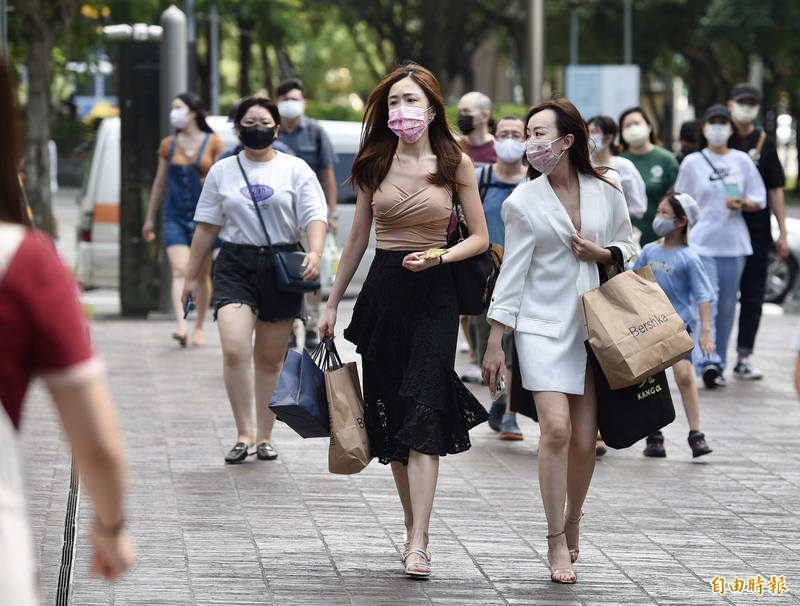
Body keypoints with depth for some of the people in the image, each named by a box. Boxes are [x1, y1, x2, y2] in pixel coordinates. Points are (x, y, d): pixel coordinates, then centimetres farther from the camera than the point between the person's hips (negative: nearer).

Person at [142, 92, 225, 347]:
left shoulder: (213, 143, 0)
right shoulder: (168, 145, 8)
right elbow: (159, 182, 15)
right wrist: (150, 218, 18)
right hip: (175, 217, 1)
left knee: (202, 275, 7)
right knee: (180, 271, -14)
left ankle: (199, 327, 20)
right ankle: (181, 326, -27)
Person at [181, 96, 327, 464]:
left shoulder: (296, 169, 5)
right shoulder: (222, 172, 10)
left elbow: (314, 217, -2)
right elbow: (207, 226, 14)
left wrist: (315, 253, -21)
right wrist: (191, 275, 12)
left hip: (281, 267, 0)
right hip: (235, 266, 0)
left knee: (270, 359, 6)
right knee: (234, 350, -18)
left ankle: (265, 436, 18)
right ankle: (244, 434, -14)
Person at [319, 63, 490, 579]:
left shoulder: (455, 163, 0)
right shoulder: (376, 164, 7)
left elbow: (480, 237, 4)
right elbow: (358, 238, 14)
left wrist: (437, 256, -14)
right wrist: (333, 302, 14)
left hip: (433, 292, -3)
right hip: (383, 289, 3)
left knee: (422, 416, -13)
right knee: (390, 416, 4)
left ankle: (419, 545, -17)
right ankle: (414, 530, 15)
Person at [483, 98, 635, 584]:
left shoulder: (606, 194, 3)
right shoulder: (524, 202, -2)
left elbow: (627, 245, 17)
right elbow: (512, 274, 0)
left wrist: (601, 252, -6)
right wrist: (495, 343, -2)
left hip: (594, 326, 2)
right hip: (544, 326, -2)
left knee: (584, 442, 2)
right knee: (556, 430, -15)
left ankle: (572, 521, 28)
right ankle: (557, 542, -6)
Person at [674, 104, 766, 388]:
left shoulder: (742, 161, 9)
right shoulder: (692, 162, 5)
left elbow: (759, 200, 10)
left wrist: (742, 204, -10)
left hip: (733, 243, 2)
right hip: (701, 243, -2)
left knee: (727, 306, 5)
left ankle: (718, 364, 15)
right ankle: (707, 363, -25)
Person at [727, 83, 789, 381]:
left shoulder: (765, 144, 9)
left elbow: (775, 191, 9)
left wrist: (782, 234, 3)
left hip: (757, 231, 2)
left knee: (752, 298, 3)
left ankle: (743, 357, 10)